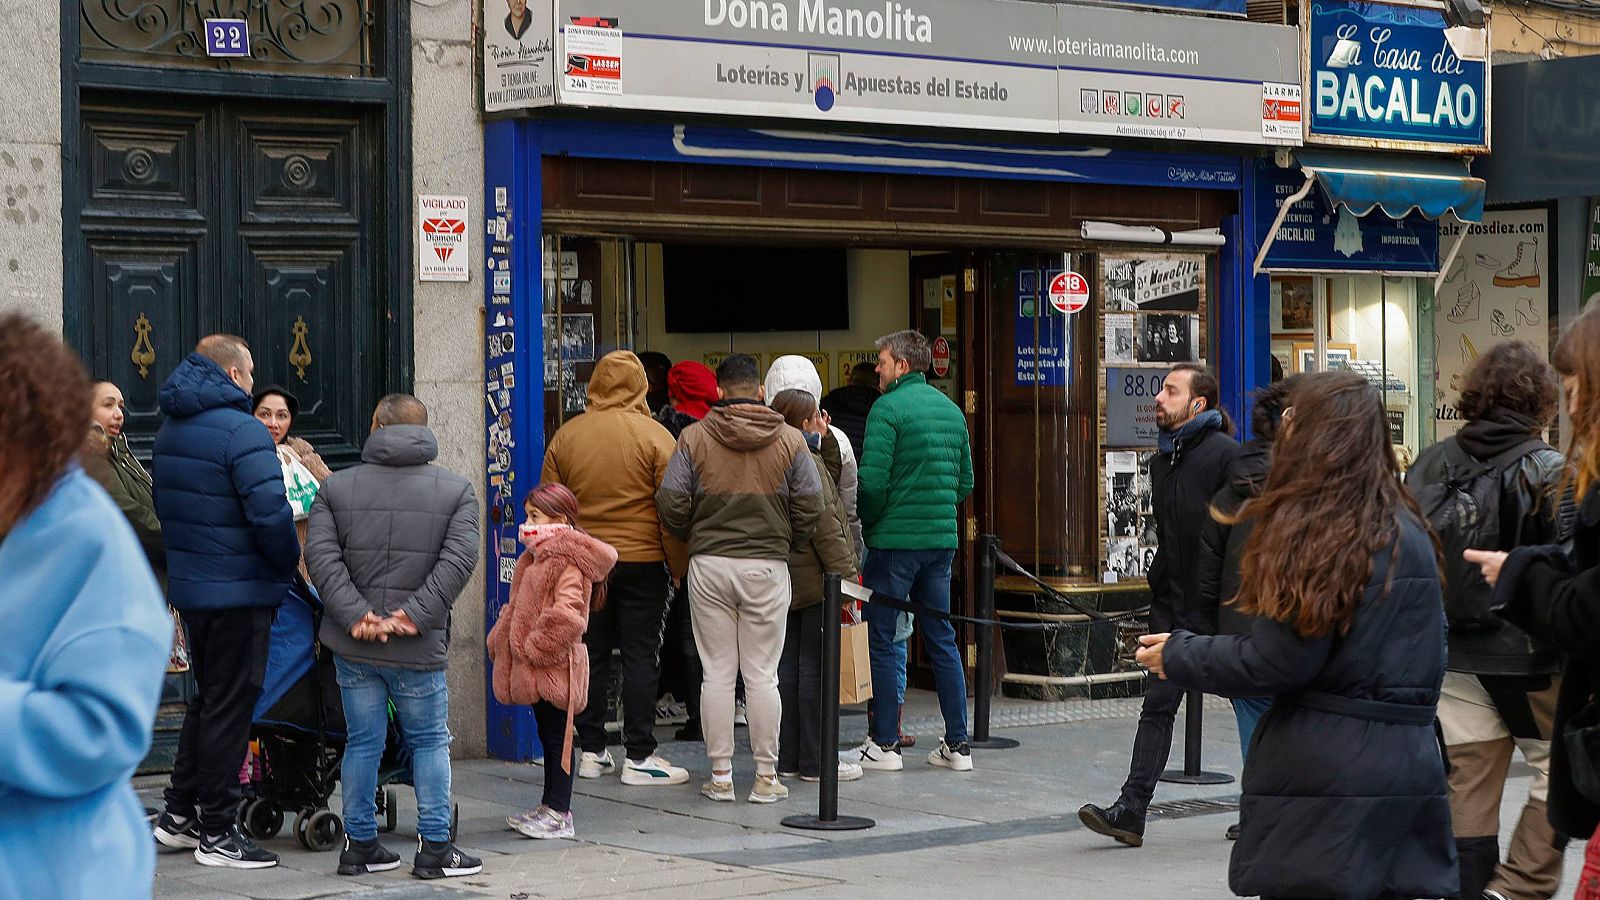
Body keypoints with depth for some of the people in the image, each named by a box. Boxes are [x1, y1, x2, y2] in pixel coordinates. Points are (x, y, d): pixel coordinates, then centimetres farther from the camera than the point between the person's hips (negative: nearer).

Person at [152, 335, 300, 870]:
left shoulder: (170, 431, 11)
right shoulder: (242, 431, -18)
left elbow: (161, 505, 19)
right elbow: (270, 514, -23)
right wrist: (289, 563, -7)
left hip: (189, 585, 9)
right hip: (239, 591, -8)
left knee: (208, 699, 20)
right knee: (229, 707, -1)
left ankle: (178, 816, 24)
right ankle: (217, 834, 4)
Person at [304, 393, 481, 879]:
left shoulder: (336, 487, 6)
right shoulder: (456, 490, 2)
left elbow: (320, 553, -6)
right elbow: (458, 559, -11)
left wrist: (355, 614, -11)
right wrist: (415, 615, -13)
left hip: (353, 644, 2)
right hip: (418, 648, -2)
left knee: (363, 741, 11)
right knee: (430, 741, 10)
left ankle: (360, 844, 16)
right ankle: (435, 848, 10)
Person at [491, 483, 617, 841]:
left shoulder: (569, 562, -16)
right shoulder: (536, 557, 17)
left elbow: (566, 614, -27)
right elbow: (517, 608, 25)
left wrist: (535, 648, -22)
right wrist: (501, 640, 15)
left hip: (555, 666, -10)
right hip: (535, 669, 10)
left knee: (557, 737, -4)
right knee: (547, 736, 16)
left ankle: (559, 814, 1)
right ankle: (551, 807, 24)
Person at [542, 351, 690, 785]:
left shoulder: (566, 436, 3)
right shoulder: (655, 436, -7)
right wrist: (679, 566, -1)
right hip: (642, 562, -3)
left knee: (590, 655, 11)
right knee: (641, 656, 0)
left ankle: (590, 751, 14)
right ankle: (639, 757, 0)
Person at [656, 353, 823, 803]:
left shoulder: (694, 437, -1)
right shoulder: (790, 440, 0)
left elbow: (671, 503, -4)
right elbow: (810, 508, -2)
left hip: (708, 564, 0)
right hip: (767, 565, 0)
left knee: (717, 673, 6)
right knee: (762, 674, 4)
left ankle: (720, 775, 8)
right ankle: (766, 776, 6)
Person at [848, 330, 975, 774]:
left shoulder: (888, 408, -11)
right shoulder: (951, 410, 12)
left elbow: (872, 481, -16)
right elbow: (966, 482, 16)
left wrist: (867, 523, 1)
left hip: (894, 541, -7)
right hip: (942, 540, 7)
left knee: (882, 641, 2)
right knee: (942, 639, 12)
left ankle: (885, 745, 4)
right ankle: (958, 744, 12)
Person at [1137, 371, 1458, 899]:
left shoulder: (1317, 531, -12)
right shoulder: (1409, 533, 10)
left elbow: (1278, 663, -13)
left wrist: (1178, 656, 0)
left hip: (1325, 775, -7)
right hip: (1409, 768, 7)